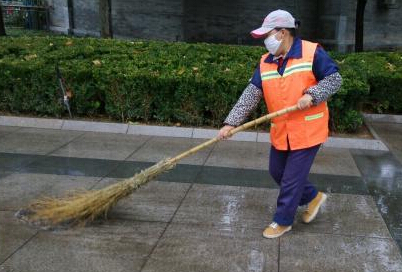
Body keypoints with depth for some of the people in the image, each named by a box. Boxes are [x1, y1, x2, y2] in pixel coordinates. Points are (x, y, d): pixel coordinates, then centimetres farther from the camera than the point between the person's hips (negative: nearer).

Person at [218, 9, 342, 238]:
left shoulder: (312, 52, -12)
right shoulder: (265, 63, 2)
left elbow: (334, 78, -9)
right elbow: (250, 95, -4)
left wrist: (311, 95, -25)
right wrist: (231, 123, -13)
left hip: (307, 131, -6)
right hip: (281, 133, 7)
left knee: (291, 179, 1)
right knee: (277, 172, 18)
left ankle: (283, 221, 22)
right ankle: (313, 197, 40)